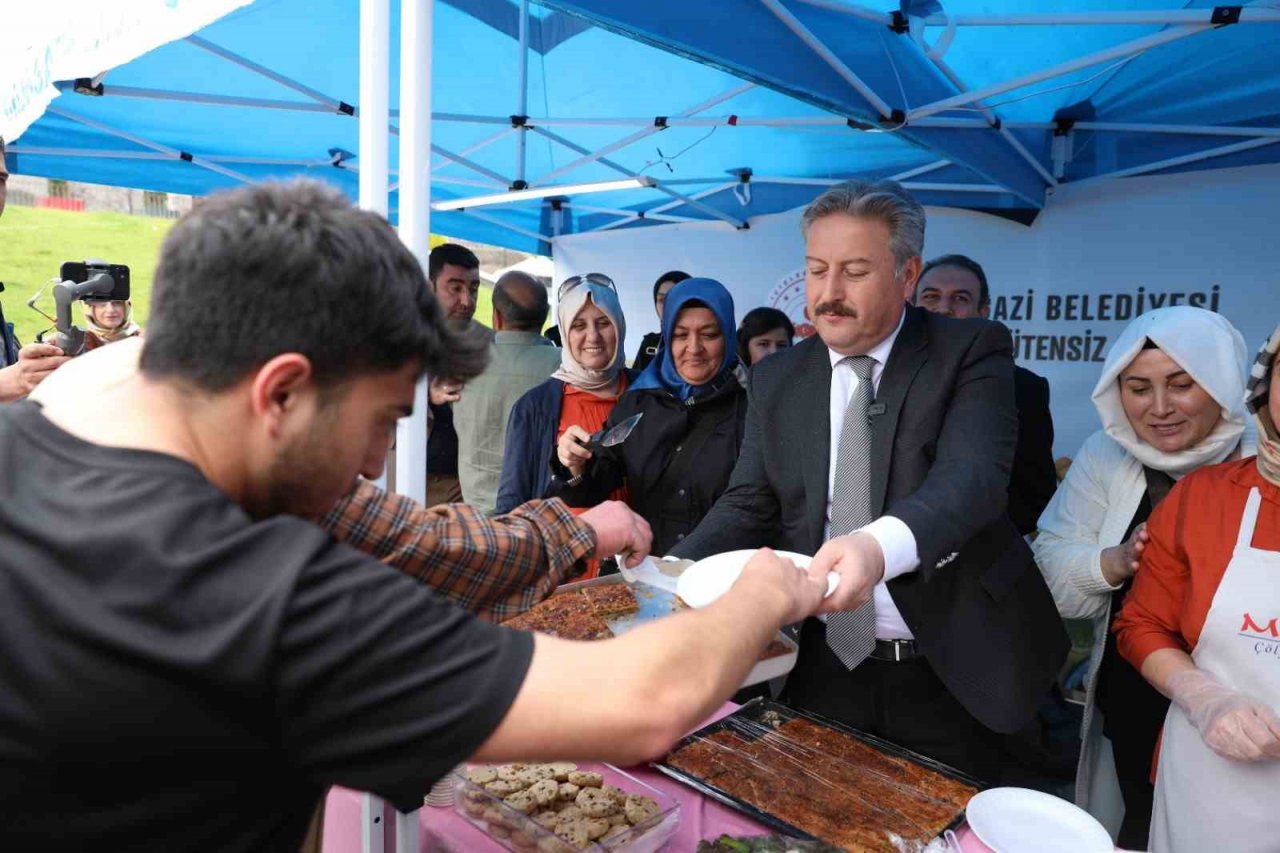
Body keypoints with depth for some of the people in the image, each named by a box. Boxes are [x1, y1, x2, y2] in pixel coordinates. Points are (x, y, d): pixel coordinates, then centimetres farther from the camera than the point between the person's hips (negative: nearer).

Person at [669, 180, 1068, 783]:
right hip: (825, 665, 3)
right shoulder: (776, 378, 2)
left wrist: (879, 545, -45)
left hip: (949, 672, -2)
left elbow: (974, 477, -24)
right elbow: (747, 507, 1)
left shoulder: (972, 350, -9)